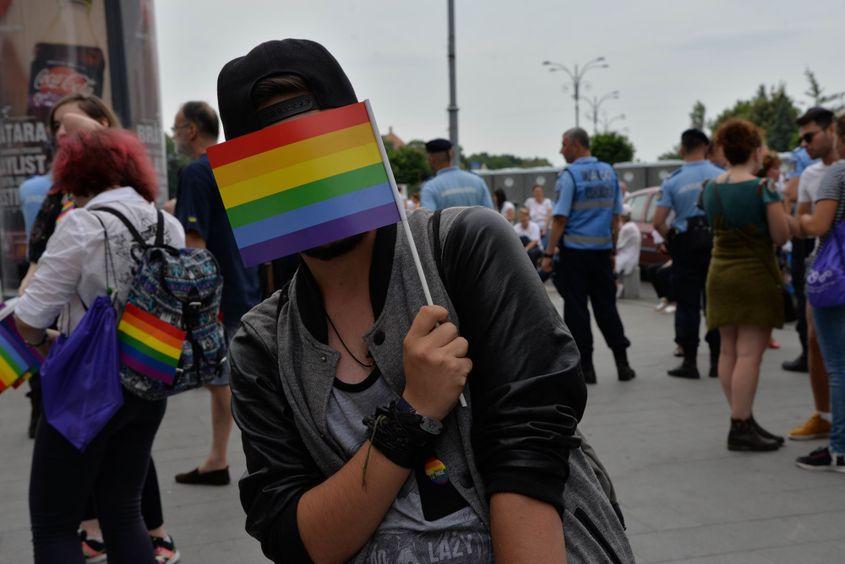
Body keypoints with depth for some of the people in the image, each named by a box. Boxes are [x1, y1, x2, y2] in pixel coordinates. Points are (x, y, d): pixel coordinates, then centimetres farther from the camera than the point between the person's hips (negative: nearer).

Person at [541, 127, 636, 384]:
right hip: (602, 249, 5)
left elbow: (560, 218, -13)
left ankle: (585, 366, 5)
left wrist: (549, 253, -9)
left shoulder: (569, 175, -10)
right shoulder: (609, 172, 8)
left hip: (574, 250, -5)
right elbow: (616, 216, 11)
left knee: (576, 308, 2)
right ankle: (622, 363, 14)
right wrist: (612, 249, 17)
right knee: (606, 305, 12)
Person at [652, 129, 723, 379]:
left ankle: (690, 362, 7)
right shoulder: (721, 176, -1)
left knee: (687, 304, 5)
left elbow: (658, 222, -8)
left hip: (686, 245, -1)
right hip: (716, 243, 1)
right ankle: (717, 361, 14)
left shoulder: (672, 181, -3)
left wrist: (672, 239, 8)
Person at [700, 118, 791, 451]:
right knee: (749, 354, -4)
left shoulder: (710, 189, 5)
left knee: (729, 352, 11)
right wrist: (778, 205, 6)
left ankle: (742, 421, 20)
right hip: (755, 274, -7)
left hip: (720, 273, 7)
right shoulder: (763, 188, -13)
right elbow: (781, 236, -11)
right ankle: (740, 429, -3)